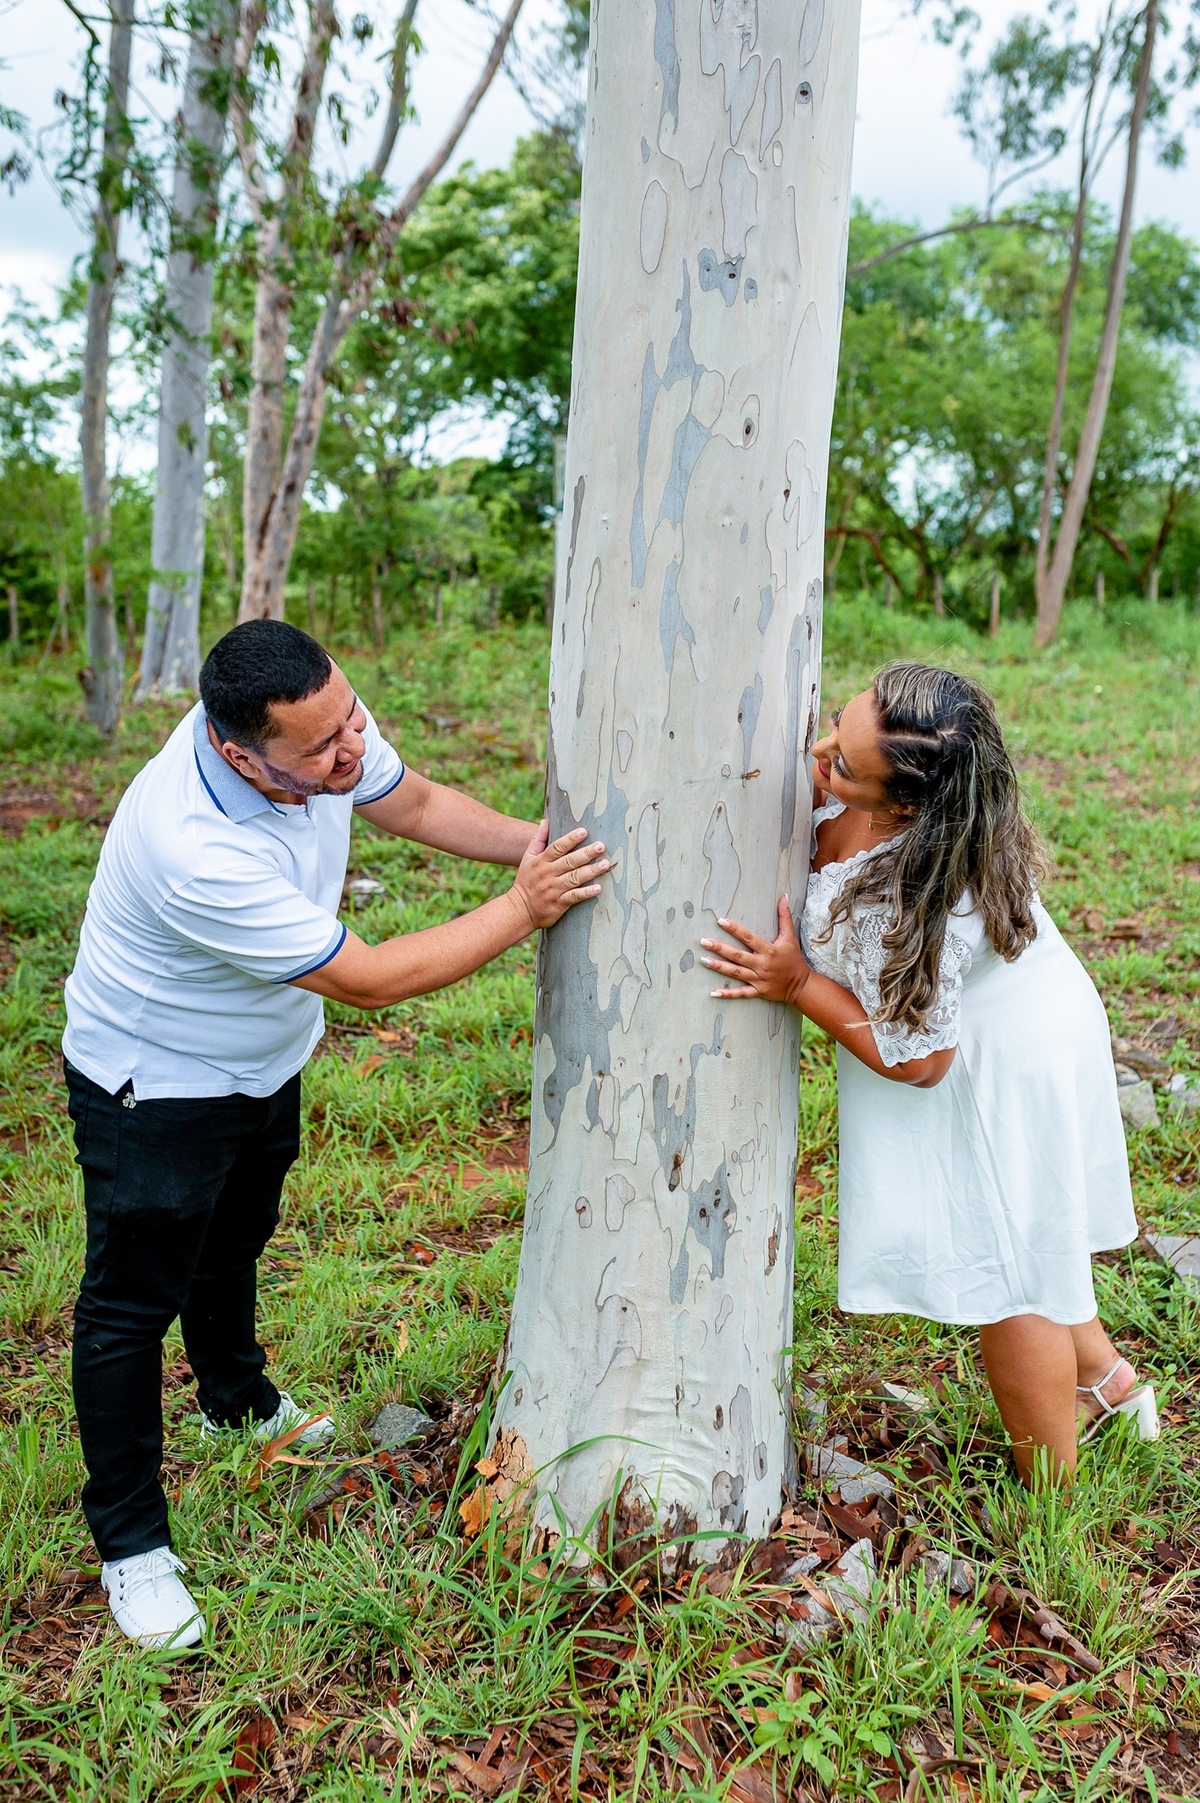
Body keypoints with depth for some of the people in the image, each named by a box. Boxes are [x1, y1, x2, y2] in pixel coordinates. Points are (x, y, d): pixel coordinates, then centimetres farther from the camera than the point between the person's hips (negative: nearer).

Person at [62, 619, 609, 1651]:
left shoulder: (323, 726, -22)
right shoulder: (195, 852, -43)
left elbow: (415, 802, -2)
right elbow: (371, 979, -35)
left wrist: (539, 848, -15)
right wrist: (524, 910, -29)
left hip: (265, 1059, 8)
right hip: (155, 1086, -8)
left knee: (234, 1243, 29)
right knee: (134, 1302, 5)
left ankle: (238, 1399, 55)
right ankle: (130, 1541, 24)